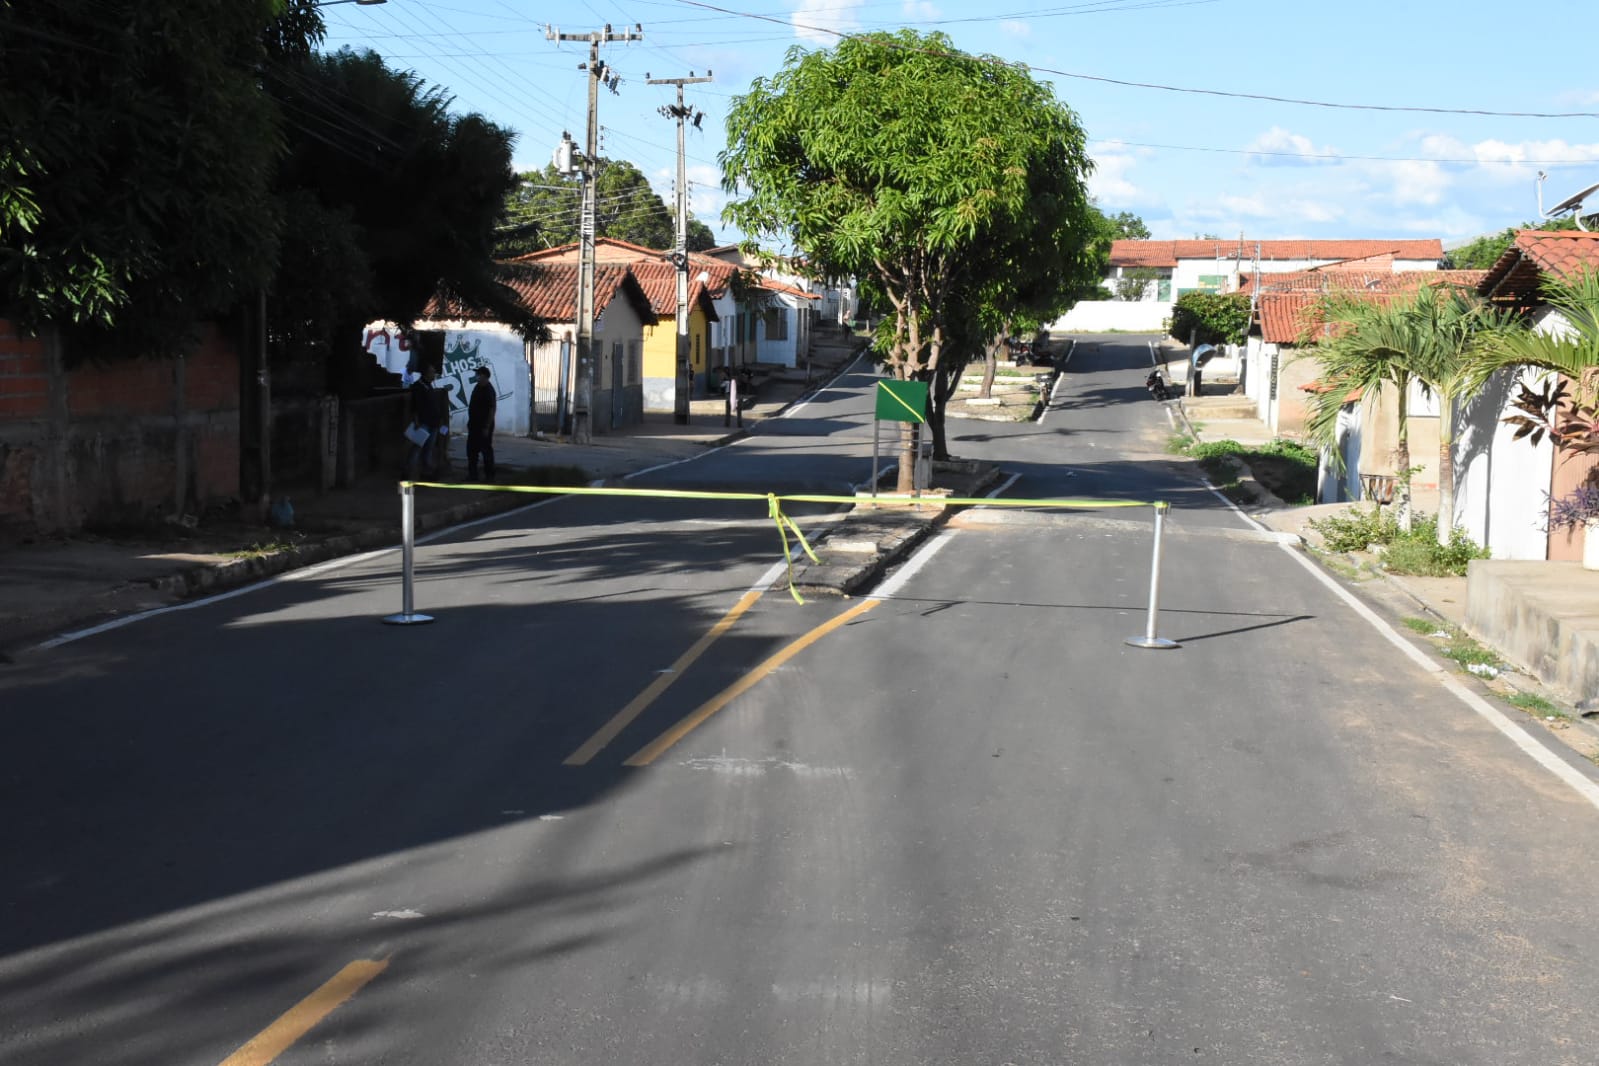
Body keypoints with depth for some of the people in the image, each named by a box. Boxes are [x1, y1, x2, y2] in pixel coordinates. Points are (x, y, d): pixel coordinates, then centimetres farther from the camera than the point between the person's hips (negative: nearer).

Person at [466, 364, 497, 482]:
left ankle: (490, 475, 6)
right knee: (471, 449, 10)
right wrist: (470, 421, 16)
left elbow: (492, 409, -18)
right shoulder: (477, 387, 10)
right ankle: (472, 474, 16)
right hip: (474, 424, 8)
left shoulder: (489, 390, -15)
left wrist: (487, 427, -21)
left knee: (486, 450, -1)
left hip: (484, 426, -8)